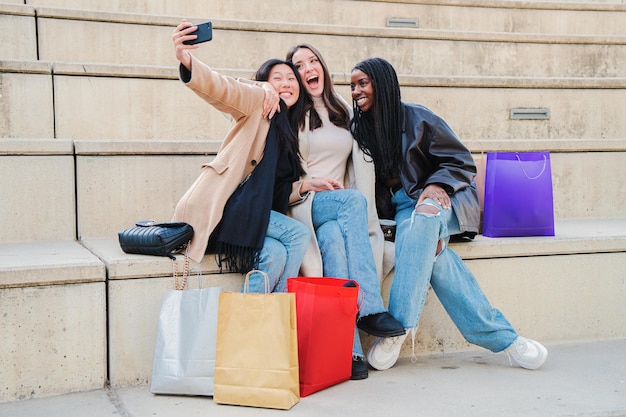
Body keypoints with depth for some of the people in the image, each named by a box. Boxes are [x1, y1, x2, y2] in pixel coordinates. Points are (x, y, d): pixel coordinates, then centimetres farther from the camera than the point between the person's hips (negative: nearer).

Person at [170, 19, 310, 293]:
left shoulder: (291, 129, 23)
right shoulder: (257, 102, 2)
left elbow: (283, 190, 27)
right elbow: (221, 89, -19)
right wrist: (186, 61, -38)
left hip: (259, 213, 6)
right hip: (221, 206, -6)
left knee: (275, 254, -23)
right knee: (298, 234, -19)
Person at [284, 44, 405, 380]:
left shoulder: (344, 112, 22)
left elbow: (360, 167, 18)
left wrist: (363, 211, 2)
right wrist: (306, 185, -14)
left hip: (344, 211, 3)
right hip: (300, 208, -3)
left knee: (335, 238, -33)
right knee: (353, 200, -34)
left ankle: (347, 347, -38)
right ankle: (369, 309, -37)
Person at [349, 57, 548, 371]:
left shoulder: (417, 118, -2)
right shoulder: (359, 130, 11)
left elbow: (461, 163, -1)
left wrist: (436, 185, -20)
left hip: (442, 200, -2)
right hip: (403, 209, 3)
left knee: (422, 218, -39)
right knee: (430, 247, -32)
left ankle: (398, 327, -40)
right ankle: (501, 338, -34)